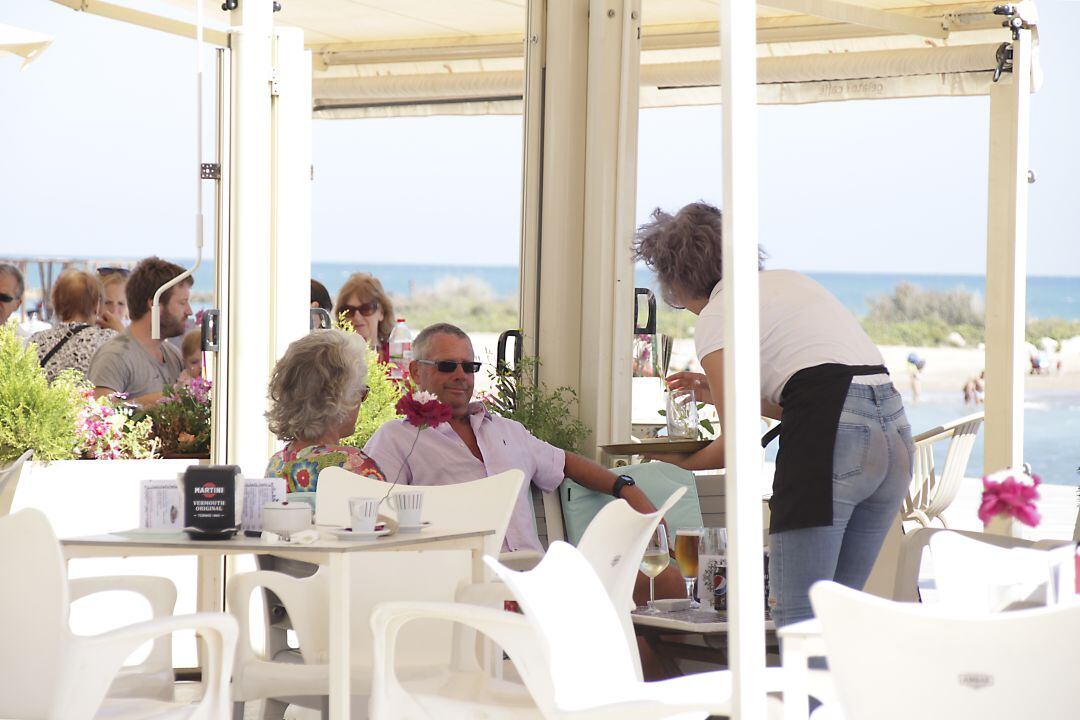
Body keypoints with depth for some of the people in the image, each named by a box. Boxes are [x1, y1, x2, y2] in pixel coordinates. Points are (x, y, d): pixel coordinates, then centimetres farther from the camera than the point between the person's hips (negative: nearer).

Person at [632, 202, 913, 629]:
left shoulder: (715, 317, 2)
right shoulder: (787, 280, 26)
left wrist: (683, 462, 18)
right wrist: (719, 392, 36)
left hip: (830, 438, -8)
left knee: (797, 622, -5)